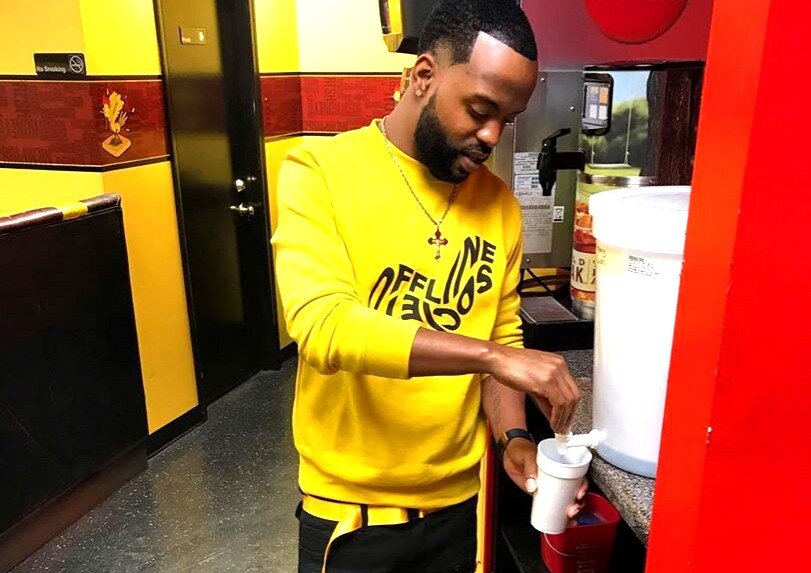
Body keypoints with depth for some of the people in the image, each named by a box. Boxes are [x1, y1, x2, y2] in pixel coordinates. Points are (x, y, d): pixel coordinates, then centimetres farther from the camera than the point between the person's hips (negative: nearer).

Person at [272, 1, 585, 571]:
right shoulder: (320, 172, -14)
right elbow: (324, 326, -26)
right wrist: (492, 355, -30)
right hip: (350, 505, -4)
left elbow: (504, 335, 5)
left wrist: (514, 434, -11)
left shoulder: (500, 204, -1)